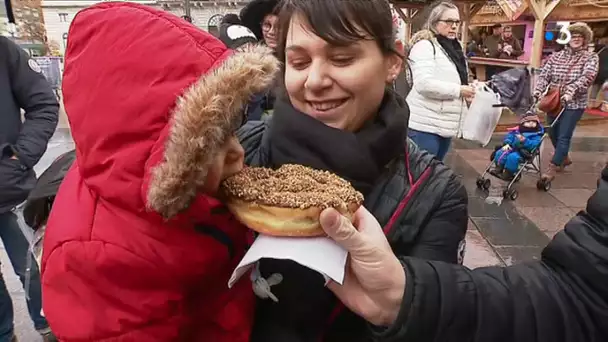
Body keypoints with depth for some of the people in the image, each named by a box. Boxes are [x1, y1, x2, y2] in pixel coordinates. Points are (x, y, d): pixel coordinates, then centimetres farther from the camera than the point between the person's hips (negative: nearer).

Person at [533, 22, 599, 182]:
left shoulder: (590, 57, -2)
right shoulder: (555, 56, 7)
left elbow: (587, 76, -18)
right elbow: (544, 75, -1)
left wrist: (571, 91, -33)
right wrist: (538, 90, -20)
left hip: (574, 104, -4)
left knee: (563, 136, -6)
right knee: (553, 134, 13)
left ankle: (552, 167, 1)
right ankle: (564, 158, 37)